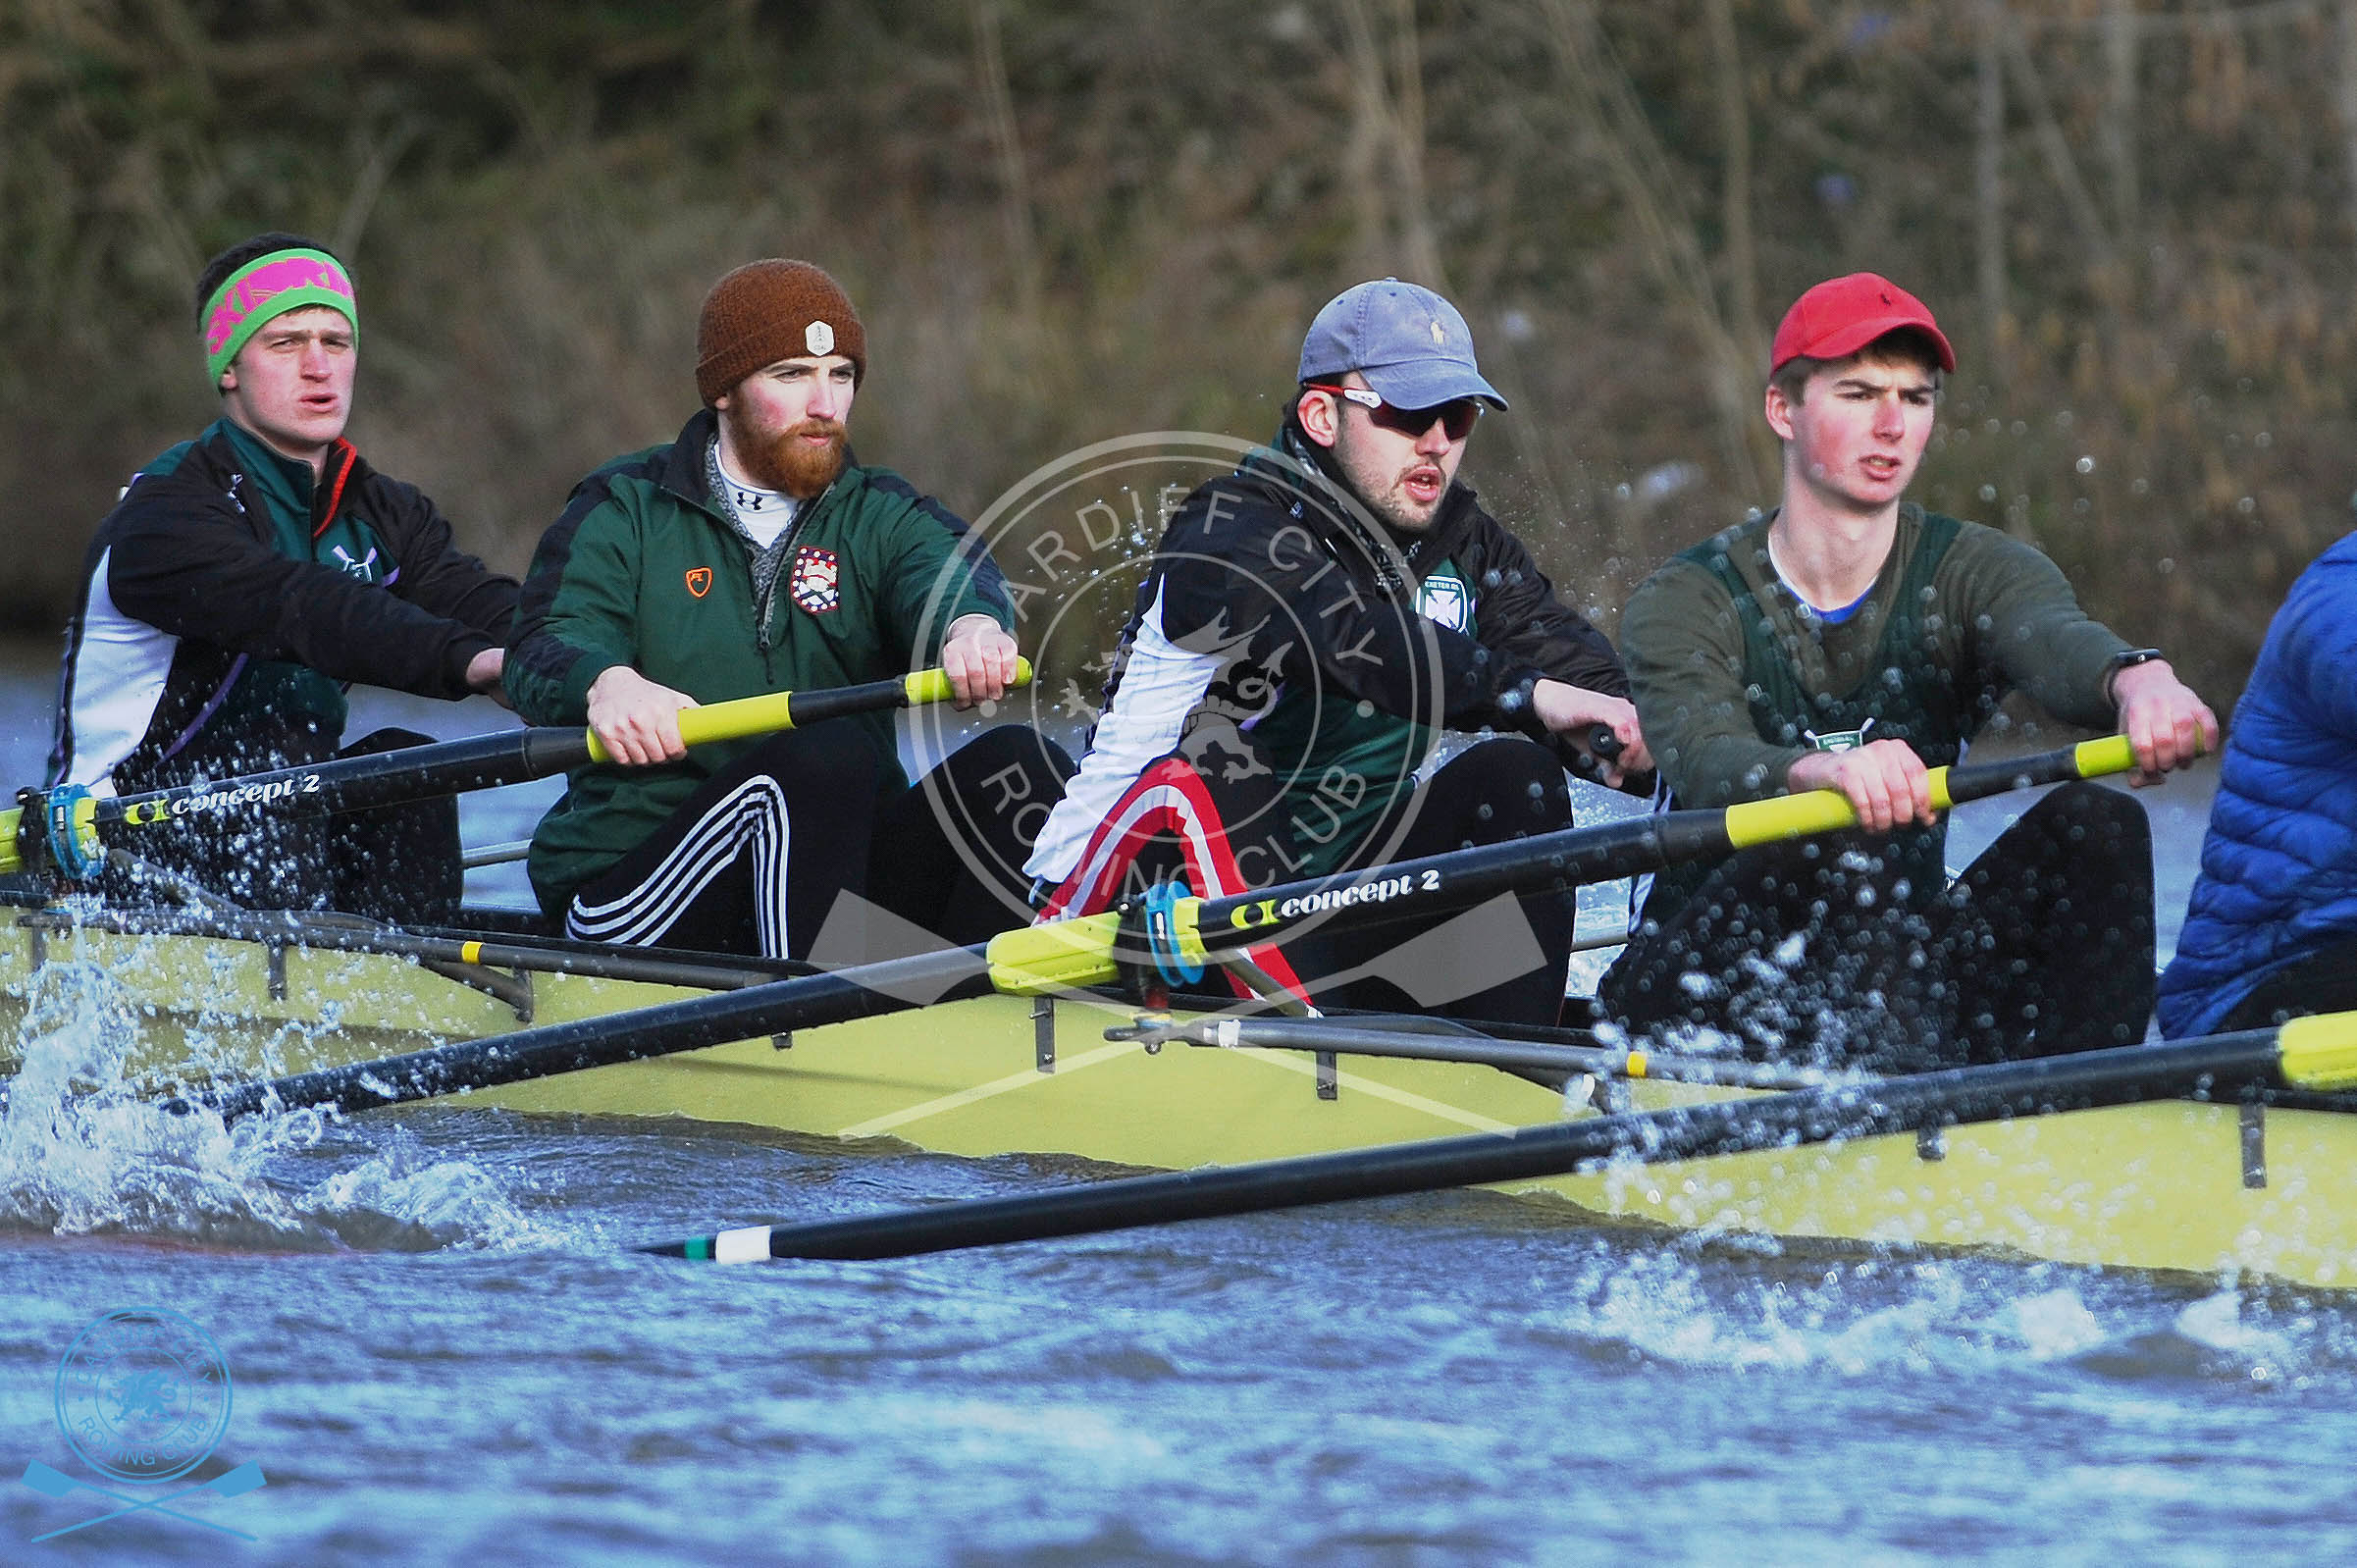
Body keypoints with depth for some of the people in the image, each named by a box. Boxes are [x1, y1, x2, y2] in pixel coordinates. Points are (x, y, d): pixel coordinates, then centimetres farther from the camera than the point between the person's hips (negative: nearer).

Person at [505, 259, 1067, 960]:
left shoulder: (880, 516, 14)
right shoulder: (625, 511, 6)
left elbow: (946, 568, -9)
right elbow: (543, 648, -10)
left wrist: (971, 623, -37)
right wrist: (605, 683, -37)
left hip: (848, 863, 4)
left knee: (1014, 762, -19)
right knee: (828, 751, -31)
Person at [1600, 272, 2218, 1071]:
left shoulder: (1973, 574, 2)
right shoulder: (1682, 605, -5)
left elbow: (2054, 641, -24)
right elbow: (1706, 765, -27)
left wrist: (2135, 678, -51)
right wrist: (1824, 772, -53)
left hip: (1893, 973, 4)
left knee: (2096, 818, -20)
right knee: (1841, 840, -33)